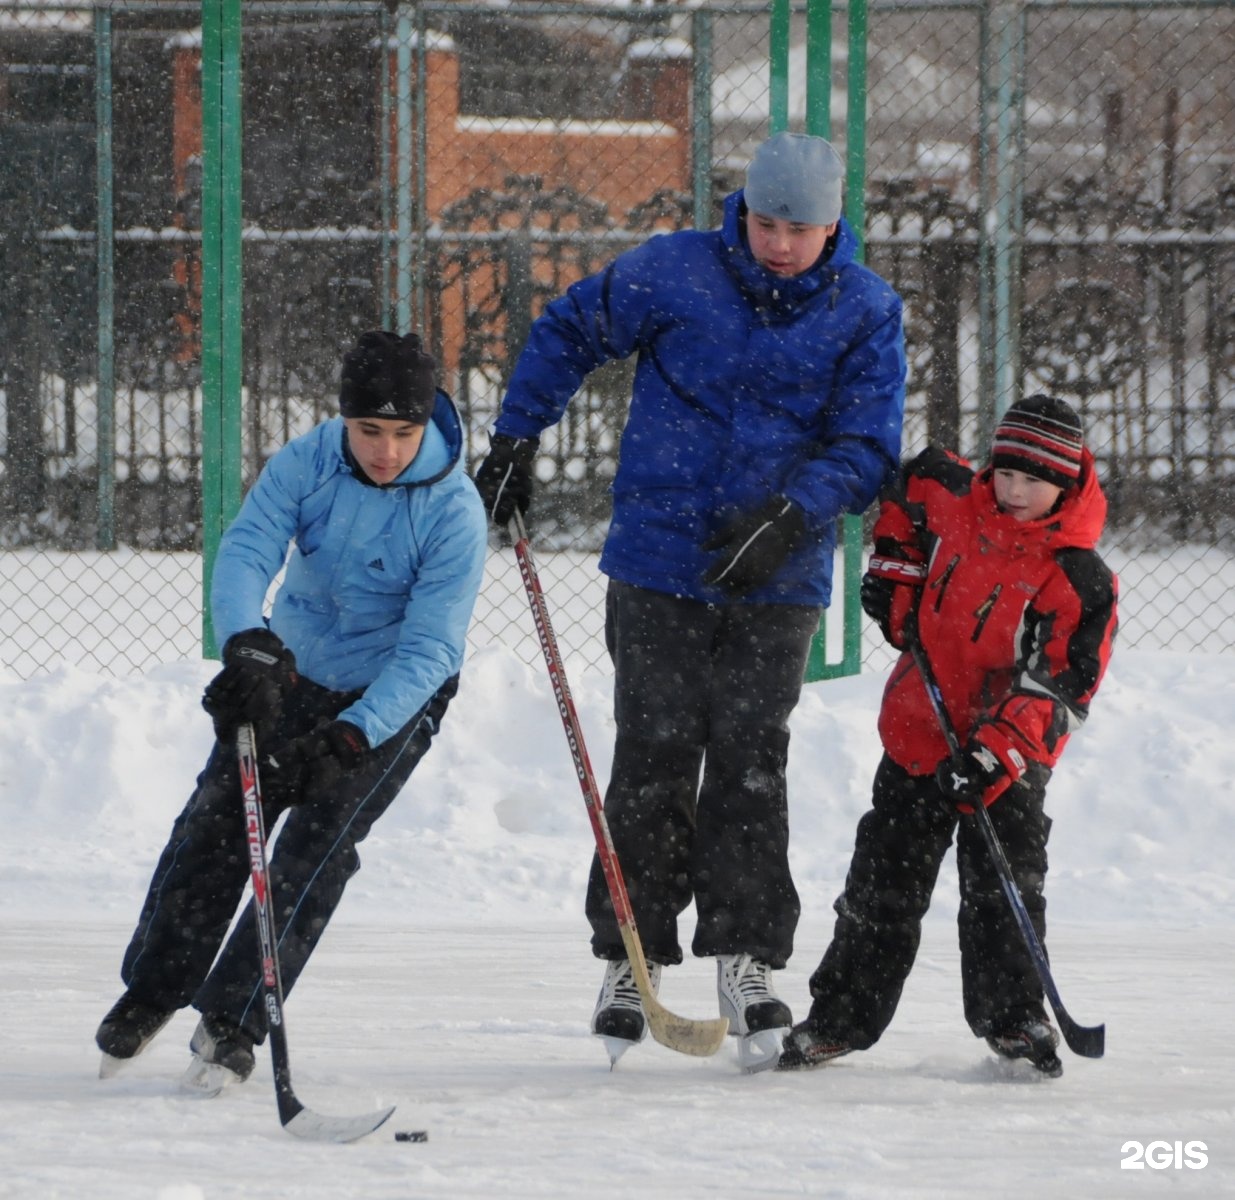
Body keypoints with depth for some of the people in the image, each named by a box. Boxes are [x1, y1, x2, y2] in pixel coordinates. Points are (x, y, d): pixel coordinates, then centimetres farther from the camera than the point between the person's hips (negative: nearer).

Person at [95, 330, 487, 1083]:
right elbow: (246, 554, -29)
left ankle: (234, 1020, -7)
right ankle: (153, 989, 20)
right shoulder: (306, 465, -18)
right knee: (217, 822, 0)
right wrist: (249, 648, -50)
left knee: (318, 844, -17)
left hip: (397, 698, -3)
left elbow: (427, 648, -29)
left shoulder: (455, 512, -26)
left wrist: (351, 737, -41)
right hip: (290, 673, 3)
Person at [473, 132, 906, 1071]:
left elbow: (867, 448, -5)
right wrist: (516, 439, 10)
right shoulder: (674, 273, -3)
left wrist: (791, 517, -20)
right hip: (659, 563, 0)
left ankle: (749, 960, 5)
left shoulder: (866, 313, -2)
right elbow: (569, 332, 12)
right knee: (652, 763, 0)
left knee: (751, 765, -2)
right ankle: (632, 958, 8)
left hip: (776, 581, 0)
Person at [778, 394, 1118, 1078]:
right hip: (920, 730, 3)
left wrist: (1000, 750, -30)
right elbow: (906, 486, 20)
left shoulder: (1079, 579, -16)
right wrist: (894, 565, 8)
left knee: (1004, 884, -5)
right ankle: (842, 1014, 14)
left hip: (1010, 752, -3)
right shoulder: (951, 501, -5)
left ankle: (1013, 1019, 7)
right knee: (885, 880, 7)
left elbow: (1061, 687, -20)